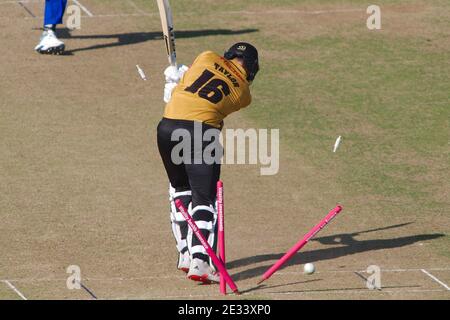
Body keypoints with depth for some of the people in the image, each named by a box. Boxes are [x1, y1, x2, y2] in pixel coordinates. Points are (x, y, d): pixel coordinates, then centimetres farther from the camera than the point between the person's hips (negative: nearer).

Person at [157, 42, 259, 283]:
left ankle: (185, 254, 21)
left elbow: (181, 86, 20)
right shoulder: (243, 93, 14)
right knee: (204, 198, -2)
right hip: (201, 132, -3)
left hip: (168, 126, 3)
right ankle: (199, 262, -18)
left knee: (180, 189, 22)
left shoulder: (207, 57, 15)